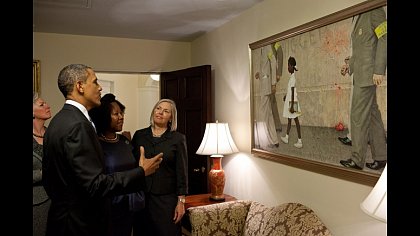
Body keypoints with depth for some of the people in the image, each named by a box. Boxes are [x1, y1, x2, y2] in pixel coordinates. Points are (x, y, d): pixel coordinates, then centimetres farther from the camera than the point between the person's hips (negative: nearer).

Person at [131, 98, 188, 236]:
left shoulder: (178, 138, -3)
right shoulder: (139, 135, 5)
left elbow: (182, 171, -4)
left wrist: (181, 201, -6)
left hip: (167, 198, -2)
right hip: (141, 197, 2)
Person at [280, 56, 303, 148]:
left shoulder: (293, 77, -19)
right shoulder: (291, 77, 9)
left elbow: (293, 92, -22)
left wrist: (292, 106, -23)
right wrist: (286, 95, 34)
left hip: (292, 102, -9)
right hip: (289, 101, 9)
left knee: (296, 120, -6)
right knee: (289, 119, 16)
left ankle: (300, 141, -2)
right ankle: (286, 137, 28)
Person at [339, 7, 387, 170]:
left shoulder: (374, 11, -5)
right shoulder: (360, 18, 19)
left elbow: (384, 39, -14)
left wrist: (379, 70, -19)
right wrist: (351, 66, 11)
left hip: (367, 74, -9)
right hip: (359, 75, 9)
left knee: (358, 116, -6)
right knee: (372, 114, 9)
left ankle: (357, 160, 1)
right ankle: (381, 157, 15)